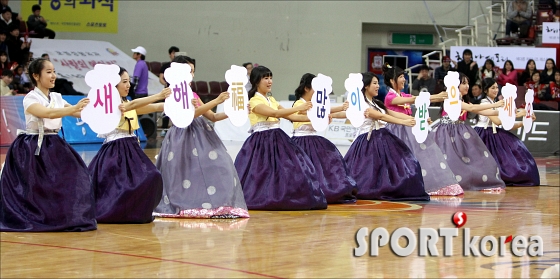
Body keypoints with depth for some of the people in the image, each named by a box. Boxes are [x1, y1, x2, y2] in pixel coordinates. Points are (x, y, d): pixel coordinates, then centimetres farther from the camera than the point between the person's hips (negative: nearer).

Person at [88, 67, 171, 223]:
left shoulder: (130, 105, 16)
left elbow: (155, 108, 6)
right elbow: (132, 104, -23)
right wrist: (158, 96, -30)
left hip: (132, 149, 7)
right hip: (114, 150, -7)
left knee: (152, 177, -9)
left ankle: (138, 212, 3)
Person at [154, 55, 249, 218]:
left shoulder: (193, 94, 19)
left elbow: (213, 117, 18)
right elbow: (191, 113, -18)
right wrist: (216, 101, -21)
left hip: (200, 136, 7)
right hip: (183, 137, -7)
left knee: (219, 166, -5)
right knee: (188, 170, -13)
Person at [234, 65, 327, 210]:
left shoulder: (271, 100, 17)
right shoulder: (255, 101, -8)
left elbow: (291, 117, 13)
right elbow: (274, 113, -24)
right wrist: (299, 108, -29)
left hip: (278, 140, 8)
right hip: (262, 142, -8)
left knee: (290, 170, -1)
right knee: (263, 174, -12)